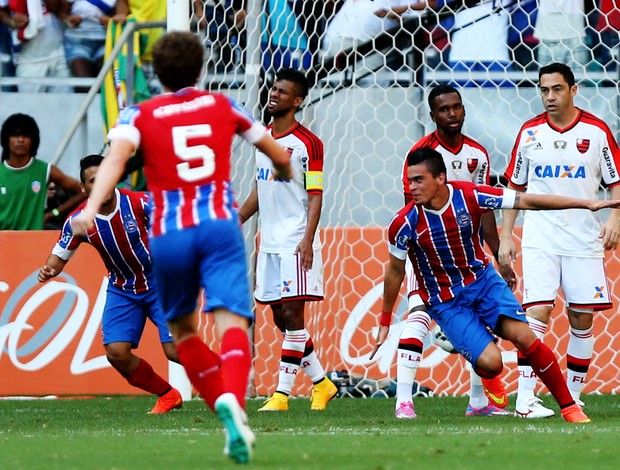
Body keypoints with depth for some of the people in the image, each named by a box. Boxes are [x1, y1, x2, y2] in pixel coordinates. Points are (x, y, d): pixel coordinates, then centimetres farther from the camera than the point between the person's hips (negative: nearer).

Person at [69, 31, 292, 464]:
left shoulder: (140, 116, 10)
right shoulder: (223, 106, 16)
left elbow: (116, 156, -12)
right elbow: (281, 158, 25)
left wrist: (91, 208, -25)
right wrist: (284, 171, 50)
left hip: (169, 235, 0)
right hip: (220, 225, 0)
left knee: (182, 328, 22)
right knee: (231, 322, -15)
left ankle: (229, 414, 21)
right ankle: (232, 400, -44)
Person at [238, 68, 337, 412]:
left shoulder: (308, 144, -8)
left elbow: (316, 196, -10)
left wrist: (308, 239, -19)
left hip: (296, 242, -8)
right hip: (269, 242, 8)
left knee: (292, 315, -9)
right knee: (280, 318, 9)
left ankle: (282, 394, -9)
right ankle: (321, 383, 21)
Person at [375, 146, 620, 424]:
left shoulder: (470, 196, -16)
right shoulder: (405, 223, -18)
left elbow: (527, 201, -10)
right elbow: (395, 271, -2)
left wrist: (586, 204, -12)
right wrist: (385, 320, 6)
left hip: (483, 279, 2)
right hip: (445, 302, -2)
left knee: (523, 336, -19)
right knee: (490, 362, -19)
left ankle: (568, 405, -4)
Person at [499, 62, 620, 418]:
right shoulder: (530, 133, 5)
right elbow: (515, 188, 12)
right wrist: (506, 236, 7)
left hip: (584, 240, 1)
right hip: (540, 239, 0)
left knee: (583, 318, 2)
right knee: (538, 311, -14)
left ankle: (572, 397, 13)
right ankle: (525, 398, -16)